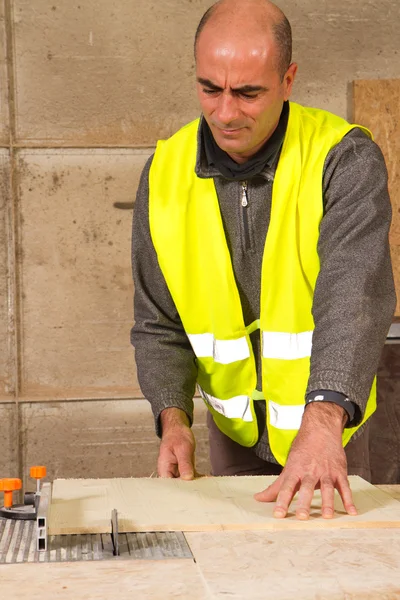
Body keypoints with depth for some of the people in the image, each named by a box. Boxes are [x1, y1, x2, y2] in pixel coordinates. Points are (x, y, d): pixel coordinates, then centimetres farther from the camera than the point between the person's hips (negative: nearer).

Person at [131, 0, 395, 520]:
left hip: (332, 420, -2)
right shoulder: (165, 173, -9)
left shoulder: (345, 159, -21)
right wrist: (173, 416, -22)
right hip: (233, 425, 3)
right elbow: (159, 325, -5)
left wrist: (322, 419, -51)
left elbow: (354, 292, -36)